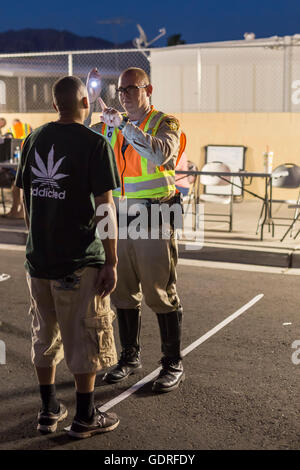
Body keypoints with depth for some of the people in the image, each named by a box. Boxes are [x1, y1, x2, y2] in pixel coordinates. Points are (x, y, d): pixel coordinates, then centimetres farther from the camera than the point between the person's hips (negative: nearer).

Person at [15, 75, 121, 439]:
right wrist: (111, 262, -10)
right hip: (80, 261, -5)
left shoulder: (34, 140, 6)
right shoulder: (95, 144, -11)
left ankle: (49, 410, 28)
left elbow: (26, 199, 11)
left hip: (38, 257, 6)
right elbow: (104, 206, -14)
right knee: (85, 340, 8)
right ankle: (85, 417, 18)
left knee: (45, 336, 18)